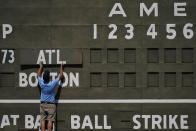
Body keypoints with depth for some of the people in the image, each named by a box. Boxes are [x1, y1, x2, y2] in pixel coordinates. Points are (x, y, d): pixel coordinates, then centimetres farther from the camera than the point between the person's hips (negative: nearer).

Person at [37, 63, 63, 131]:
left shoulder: (42, 83, -9)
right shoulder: (52, 84, -14)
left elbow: (38, 75, 13)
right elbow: (60, 75, -1)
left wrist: (41, 67, 26)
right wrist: (61, 67, 12)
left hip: (43, 104, 2)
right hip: (51, 105, -2)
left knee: (42, 120, 1)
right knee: (50, 120, -3)